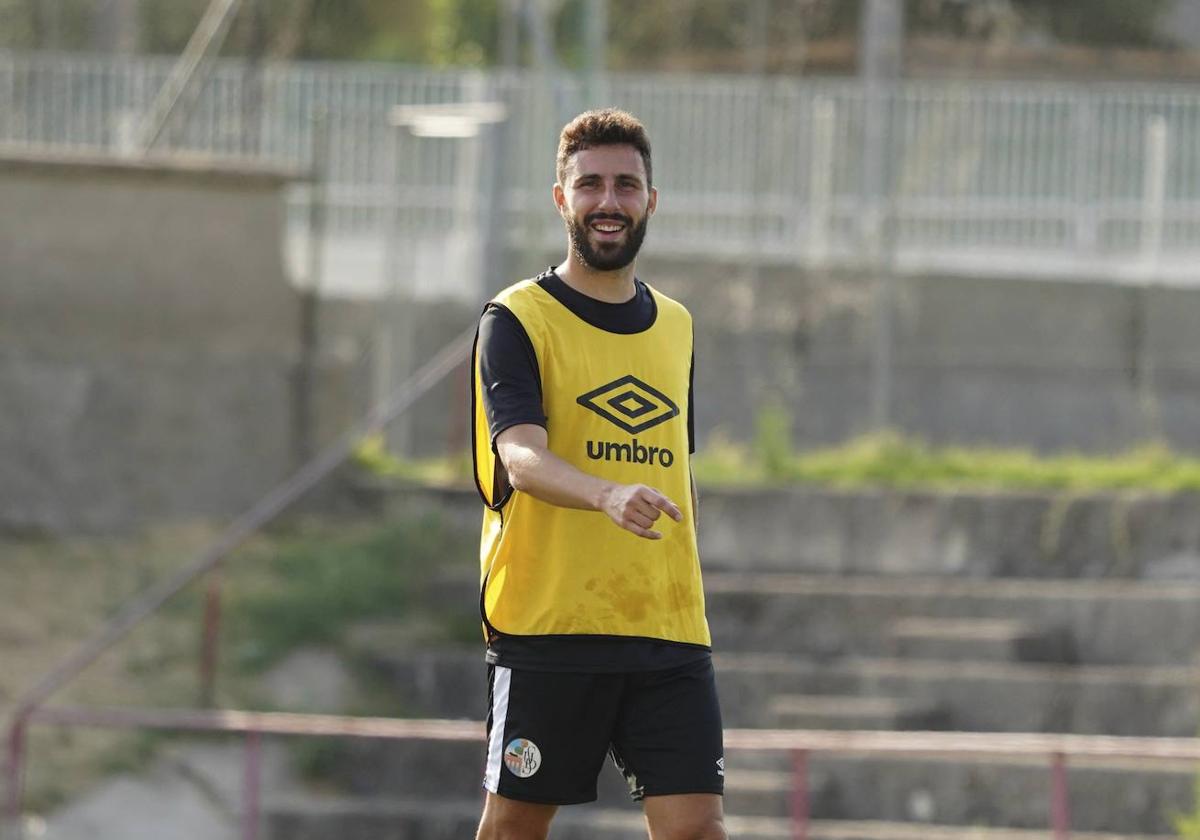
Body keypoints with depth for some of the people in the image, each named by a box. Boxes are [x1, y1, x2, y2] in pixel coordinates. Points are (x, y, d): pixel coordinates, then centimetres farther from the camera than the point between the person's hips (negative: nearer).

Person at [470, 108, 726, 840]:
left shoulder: (675, 327, 16)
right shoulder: (517, 321, -3)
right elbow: (521, 457, -19)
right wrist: (610, 496, -38)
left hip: (669, 636, 4)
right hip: (547, 629, -4)